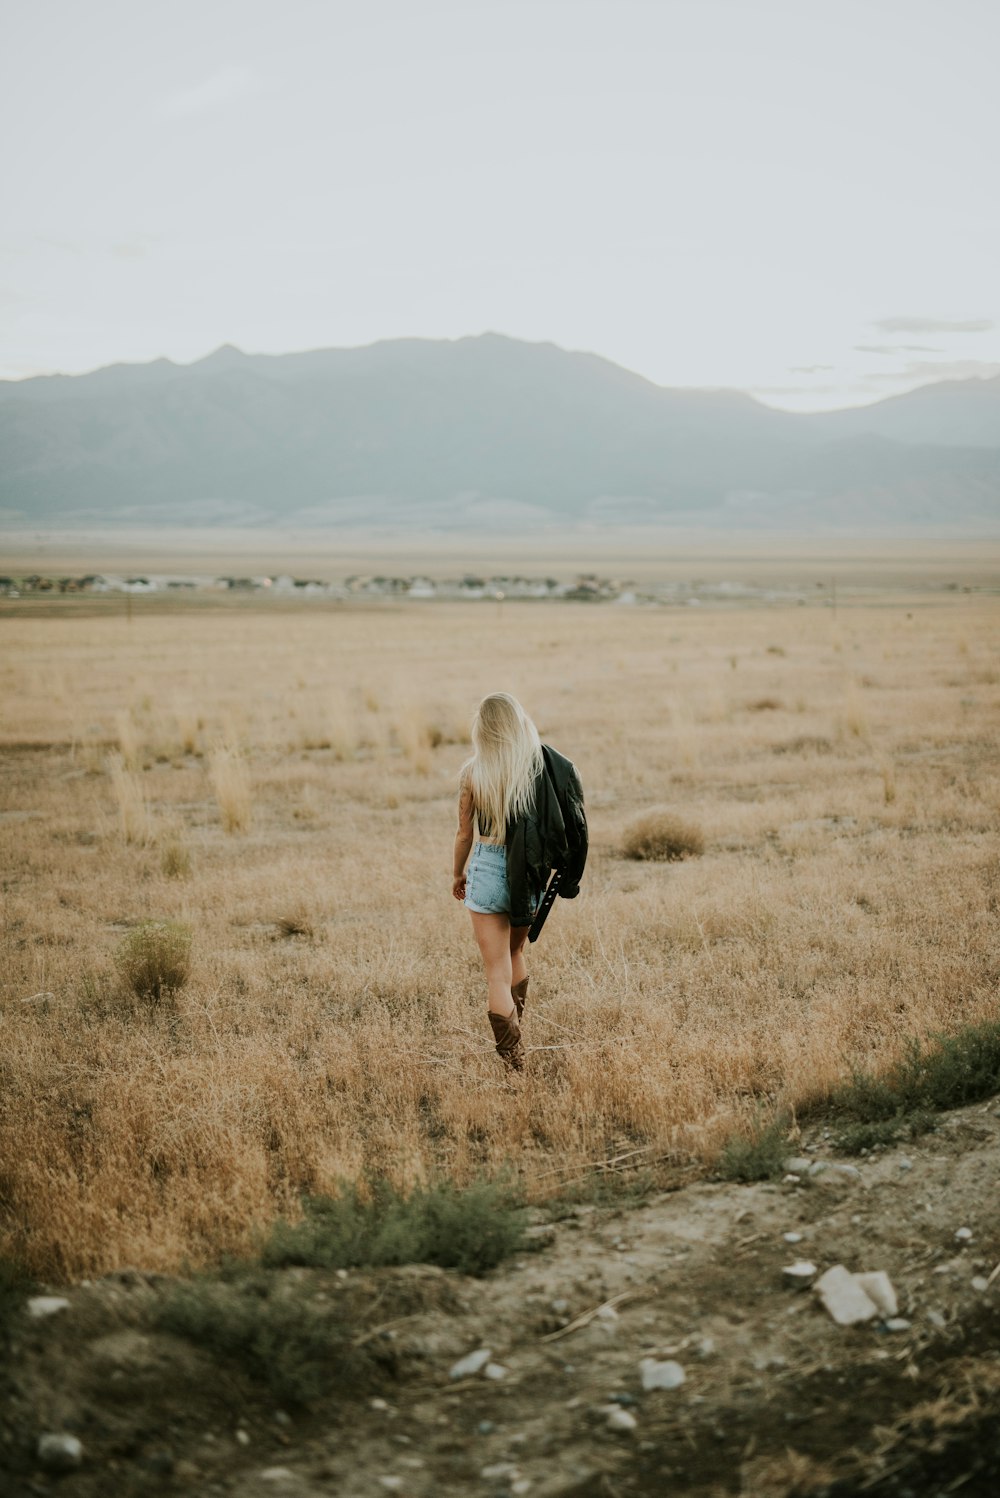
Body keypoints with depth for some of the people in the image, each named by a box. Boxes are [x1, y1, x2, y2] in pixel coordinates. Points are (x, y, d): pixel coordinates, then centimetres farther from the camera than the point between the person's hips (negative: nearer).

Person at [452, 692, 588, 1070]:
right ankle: (514, 1036, 41)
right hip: (529, 874, 4)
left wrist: (457, 874, 14)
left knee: (497, 971, 1)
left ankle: (513, 1061, -4)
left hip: (488, 870, -4)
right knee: (515, 953, 27)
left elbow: (465, 834, -3)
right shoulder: (543, 766, -6)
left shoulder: (474, 773, -10)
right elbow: (557, 826, -1)